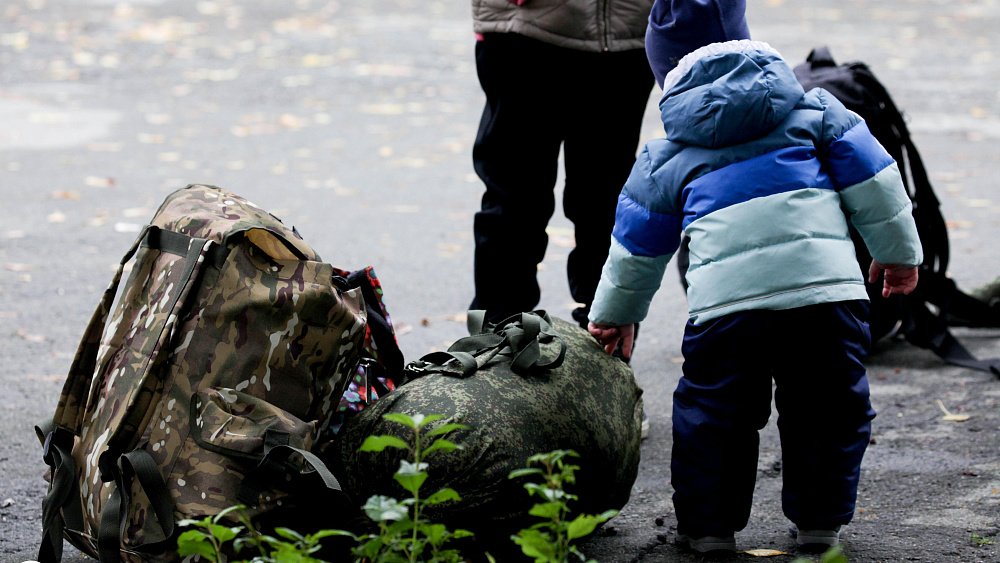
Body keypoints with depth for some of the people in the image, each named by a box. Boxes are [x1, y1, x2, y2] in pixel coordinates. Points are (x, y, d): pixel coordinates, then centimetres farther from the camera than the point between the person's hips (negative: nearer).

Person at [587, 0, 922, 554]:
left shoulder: (667, 154, 19)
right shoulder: (811, 109, 18)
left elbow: (636, 246, 26)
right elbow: (870, 175, 14)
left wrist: (615, 313, 41)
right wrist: (899, 251, 25)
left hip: (725, 298, 0)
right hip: (827, 286, 1)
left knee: (713, 412, 15)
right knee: (829, 408, 16)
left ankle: (709, 525, 21)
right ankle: (819, 521, 23)